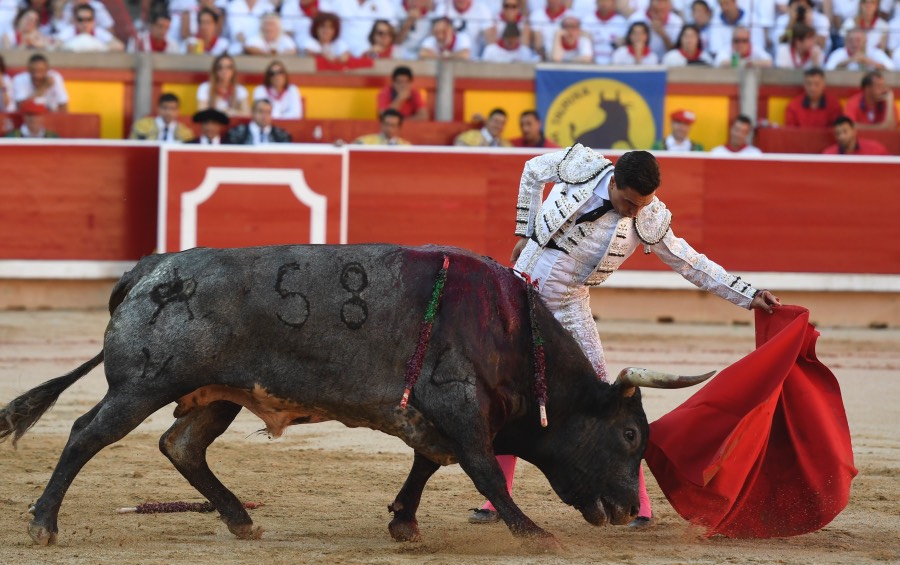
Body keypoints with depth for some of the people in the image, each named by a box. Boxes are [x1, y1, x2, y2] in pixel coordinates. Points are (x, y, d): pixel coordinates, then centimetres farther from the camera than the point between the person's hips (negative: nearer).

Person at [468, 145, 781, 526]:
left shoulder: (649, 221, -12)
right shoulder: (579, 166, -12)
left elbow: (692, 264, -1)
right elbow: (532, 172, 8)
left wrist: (750, 295, -5)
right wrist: (524, 233, 9)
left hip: (568, 309, -1)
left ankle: (638, 503, -1)